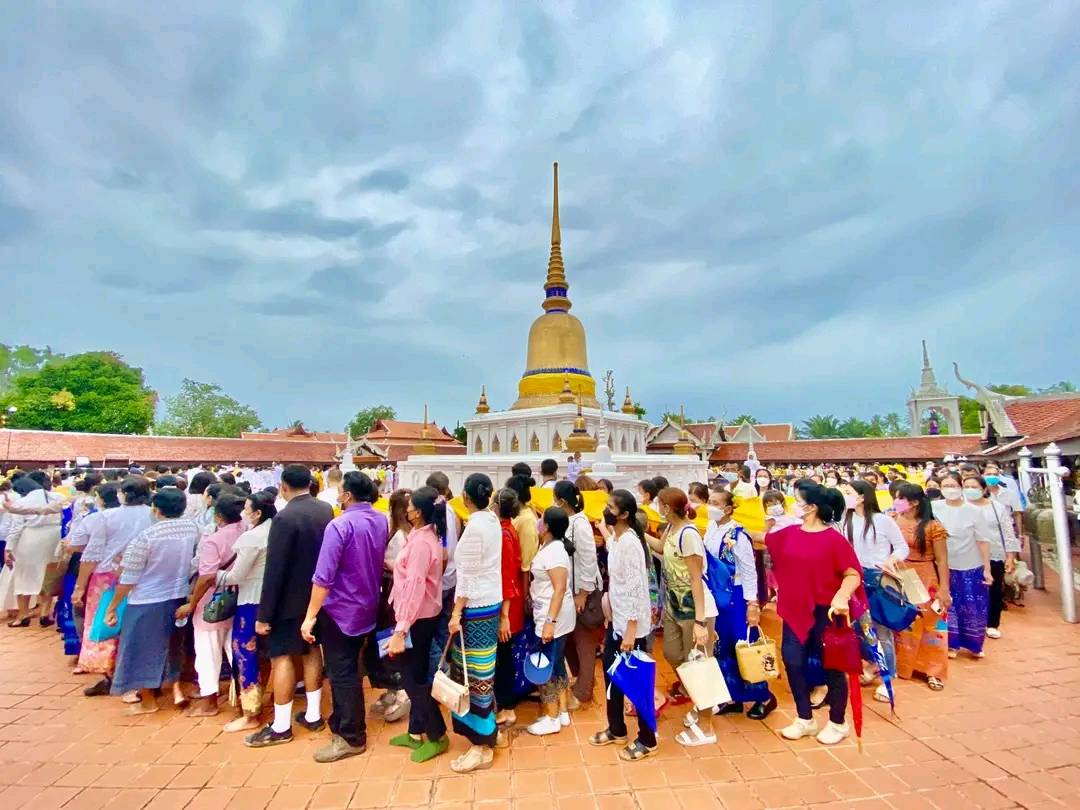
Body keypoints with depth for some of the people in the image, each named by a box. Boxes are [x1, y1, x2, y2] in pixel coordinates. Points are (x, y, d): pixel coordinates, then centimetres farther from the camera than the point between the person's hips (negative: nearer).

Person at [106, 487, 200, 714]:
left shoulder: (147, 536, -22)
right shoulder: (192, 528, -9)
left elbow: (128, 579, -14)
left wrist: (112, 607, -3)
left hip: (147, 601, -5)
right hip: (178, 597, 5)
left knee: (143, 648, 13)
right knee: (171, 644, 25)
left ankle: (148, 701, 26)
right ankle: (176, 688, 29)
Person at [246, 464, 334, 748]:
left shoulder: (285, 518, -23)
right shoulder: (327, 510, -3)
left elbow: (274, 569, -21)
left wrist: (264, 614, -15)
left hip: (290, 599, -7)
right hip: (318, 594, 7)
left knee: (281, 657, 6)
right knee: (312, 650, 18)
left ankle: (281, 727, 17)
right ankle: (313, 715, 29)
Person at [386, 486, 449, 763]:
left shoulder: (420, 542, -24)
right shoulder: (428, 536, 6)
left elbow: (414, 587, -28)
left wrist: (400, 630, -27)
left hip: (417, 618, -10)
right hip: (423, 616, 10)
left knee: (414, 678, 5)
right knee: (415, 675, 20)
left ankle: (437, 736, 20)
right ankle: (416, 732, 35)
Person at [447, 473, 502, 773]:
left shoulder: (474, 527, -20)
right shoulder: (493, 521, 4)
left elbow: (467, 576, -19)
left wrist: (456, 613, -13)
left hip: (476, 606, -8)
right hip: (492, 601, 9)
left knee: (475, 673, 3)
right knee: (482, 669, 19)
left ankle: (483, 745, 16)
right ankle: (487, 727, 32)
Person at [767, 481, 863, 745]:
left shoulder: (834, 539, -16)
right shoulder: (789, 533, 0)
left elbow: (854, 574, -15)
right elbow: (761, 541, 15)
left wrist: (841, 596, -30)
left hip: (825, 613, -5)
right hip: (796, 611, 6)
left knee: (831, 666, 11)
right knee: (793, 663, 10)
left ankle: (838, 723, 32)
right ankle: (805, 719, 29)